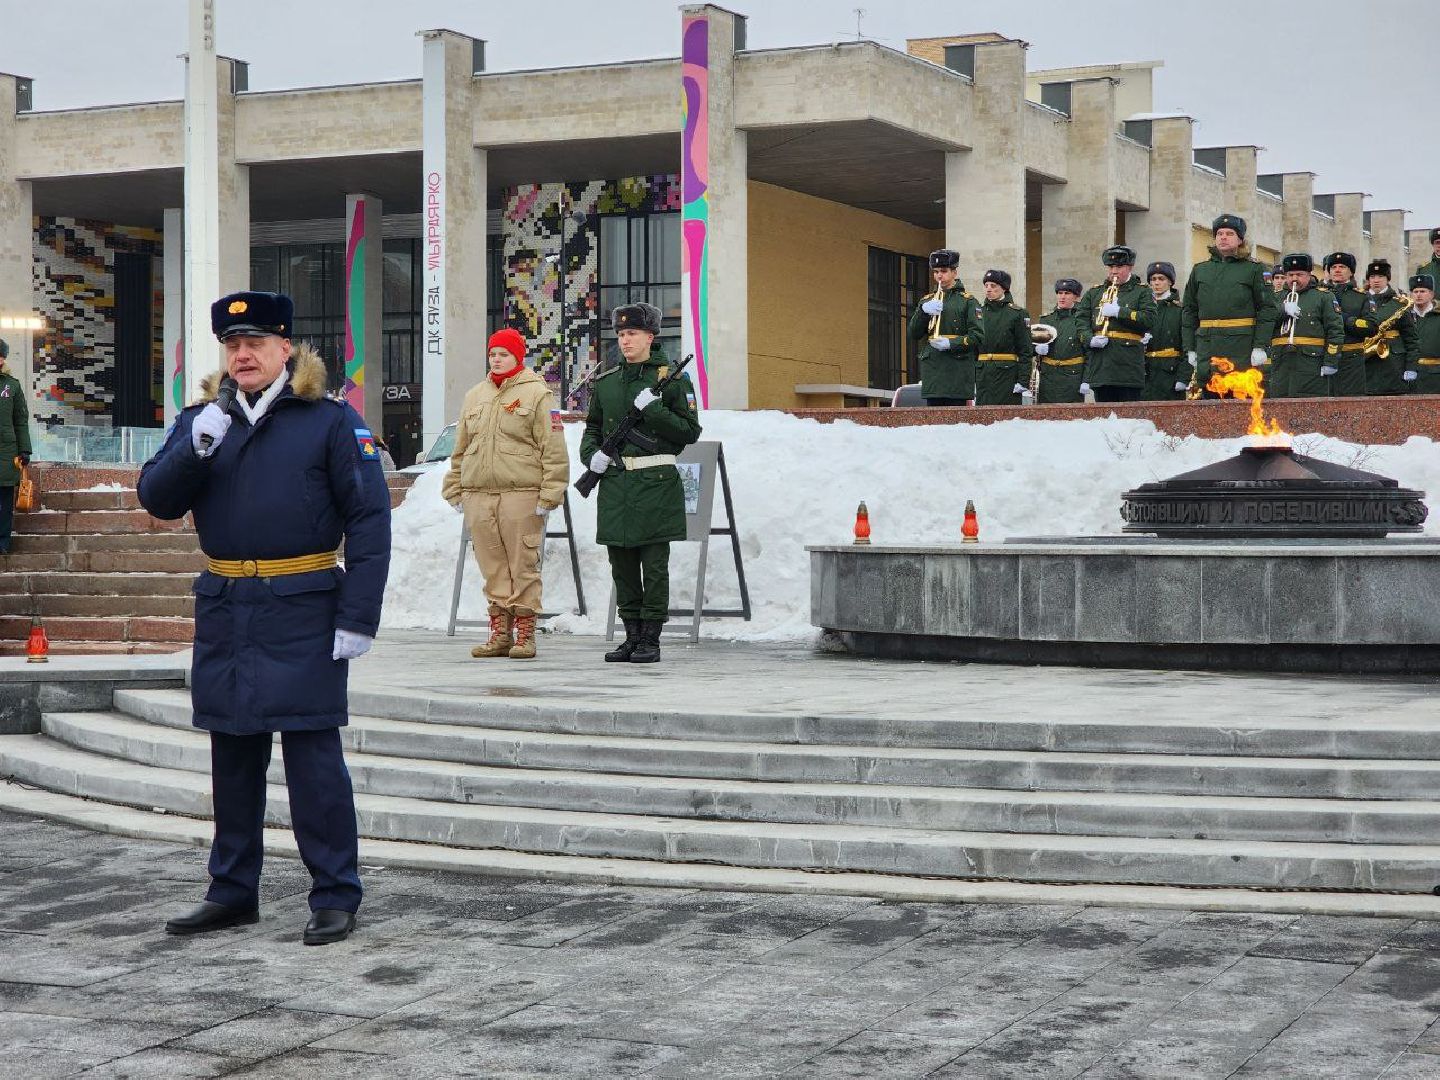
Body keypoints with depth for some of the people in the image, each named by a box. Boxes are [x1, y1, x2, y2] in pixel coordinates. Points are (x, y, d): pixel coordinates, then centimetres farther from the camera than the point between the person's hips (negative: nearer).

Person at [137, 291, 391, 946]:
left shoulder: (331, 421, -3)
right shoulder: (200, 419, 10)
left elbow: (370, 521, -6)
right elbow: (156, 500, 2)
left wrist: (358, 618, -13)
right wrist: (195, 448, -16)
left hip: (303, 616, -5)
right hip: (224, 614, 5)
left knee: (313, 757, -4)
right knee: (232, 757, 13)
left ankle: (335, 898, 6)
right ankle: (232, 892, 25)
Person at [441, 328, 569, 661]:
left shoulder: (537, 393, 0)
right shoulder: (475, 396, 18)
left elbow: (554, 449, -5)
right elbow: (460, 449, 23)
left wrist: (550, 494, -11)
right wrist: (455, 490, 16)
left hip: (521, 494, -5)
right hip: (478, 495, 5)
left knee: (523, 566, -4)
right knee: (492, 567, 6)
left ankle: (525, 635, 1)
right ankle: (500, 633, 12)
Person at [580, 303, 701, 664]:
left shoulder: (671, 378, -1)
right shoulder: (606, 382, 13)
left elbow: (690, 431, -4)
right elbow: (592, 427, 24)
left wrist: (653, 409, -15)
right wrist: (591, 454, 4)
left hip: (656, 484, -5)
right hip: (615, 482, 5)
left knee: (654, 565, -4)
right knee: (622, 565, 7)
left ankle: (651, 639, 2)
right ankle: (632, 636, 15)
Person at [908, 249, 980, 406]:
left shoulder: (967, 300, 4)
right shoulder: (928, 300, 18)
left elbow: (976, 336, -4)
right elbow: (914, 334, 9)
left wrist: (951, 344, -18)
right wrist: (923, 311, -8)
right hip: (932, 368, 4)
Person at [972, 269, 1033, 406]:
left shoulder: (1017, 314, -2)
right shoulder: (979, 313, 11)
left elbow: (1026, 350, -4)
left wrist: (1023, 380, -11)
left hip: (1007, 374, -4)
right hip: (982, 374, 4)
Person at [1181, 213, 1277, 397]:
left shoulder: (1252, 270, 5)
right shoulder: (1199, 270, 14)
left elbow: (1267, 309, 0)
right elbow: (1188, 311, 15)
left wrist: (1260, 347, -9)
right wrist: (1189, 349, 8)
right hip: (1207, 351, 3)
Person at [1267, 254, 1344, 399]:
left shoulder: (1324, 297, 8)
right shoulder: (1278, 297, 20)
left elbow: (1335, 331, 0)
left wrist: (1330, 362, -9)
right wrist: (1283, 310, -12)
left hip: (1311, 364, -4)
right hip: (1281, 364, 4)